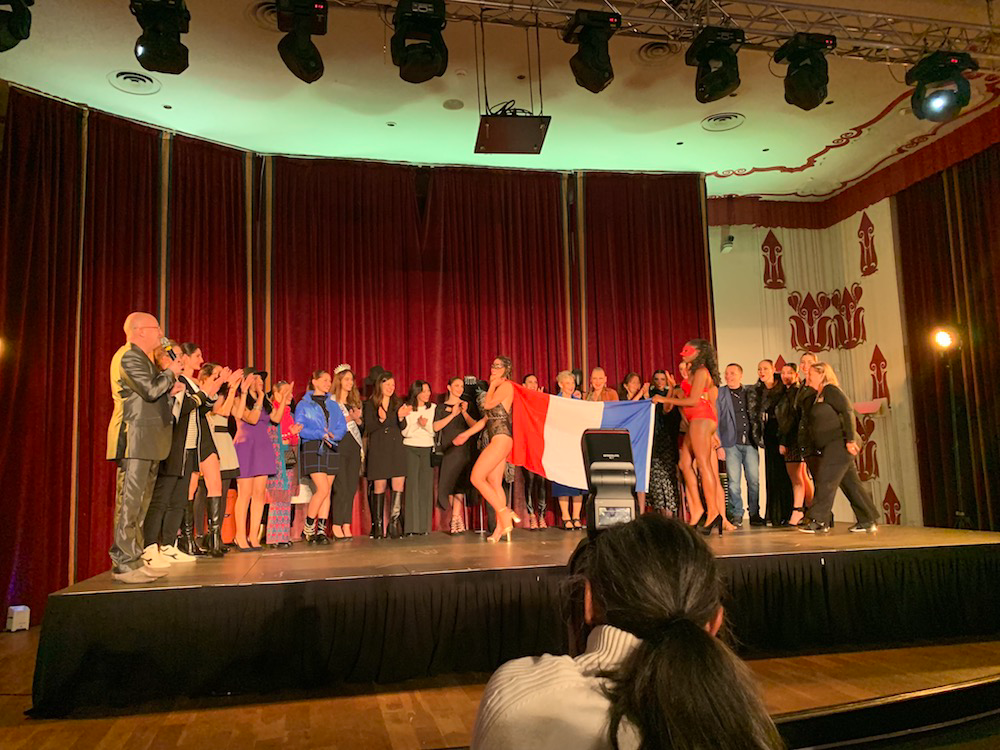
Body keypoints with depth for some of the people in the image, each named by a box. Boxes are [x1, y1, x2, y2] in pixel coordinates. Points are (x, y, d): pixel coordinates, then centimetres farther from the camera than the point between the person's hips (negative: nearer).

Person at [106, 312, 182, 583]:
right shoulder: (129, 356, -10)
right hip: (135, 439, -10)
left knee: (140, 501, 11)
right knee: (129, 501, -9)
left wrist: (170, 389, 11)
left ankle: (134, 559, 17)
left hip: (147, 442, 10)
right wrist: (171, 372, -5)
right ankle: (124, 564, -5)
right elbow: (151, 390, -20)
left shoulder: (142, 357, 23)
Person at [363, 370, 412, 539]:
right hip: (378, 449, -3)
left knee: (398, 484, -8)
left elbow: (403, 427, 9)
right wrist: (381, 420, -19)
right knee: (380, 486, -2)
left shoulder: (398, 403, 13)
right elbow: (368, 428, -2)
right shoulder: (370, 405, 4)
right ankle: (377, 525, 6)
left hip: (396, 448, 3)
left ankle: (394, 522, -4)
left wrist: (401, 417, -12)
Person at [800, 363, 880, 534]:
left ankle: (819, 521, -9)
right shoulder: (820, 395, 21)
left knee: (825, 480, -10)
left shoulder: (831, 390, -7)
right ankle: (868, 521, 14)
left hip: (839, 443, -10)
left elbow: (848, 411, -17)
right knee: (850, 482, 10)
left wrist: (850, 439, -23)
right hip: (831, 446, 10)